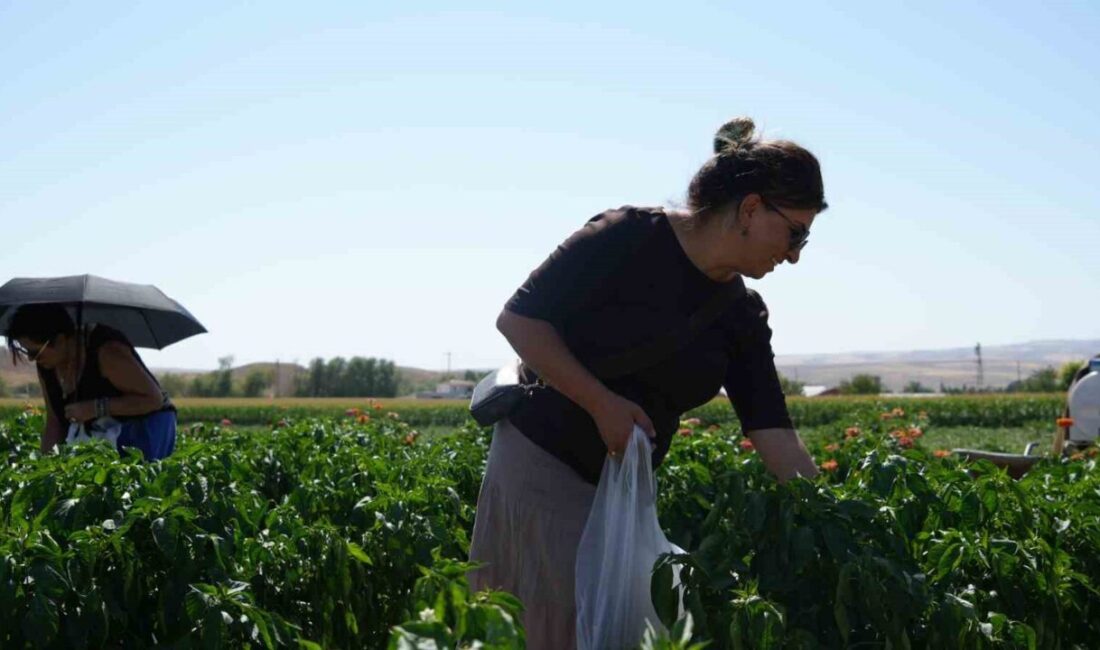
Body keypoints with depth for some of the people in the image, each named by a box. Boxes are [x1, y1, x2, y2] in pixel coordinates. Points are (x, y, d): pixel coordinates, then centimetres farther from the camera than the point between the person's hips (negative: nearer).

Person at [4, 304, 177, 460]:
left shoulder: (106, 351, -24)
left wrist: (95, 408, -28)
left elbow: (154, 399, -23)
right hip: (101, 436, 7)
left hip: (145, 428, -7)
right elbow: (54, 422, 6)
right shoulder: (47, 365, -3)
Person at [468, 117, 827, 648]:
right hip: (540, 460, -6)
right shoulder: (629, 239, -16)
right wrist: (602, 403, -21)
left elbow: (778, 441, 0)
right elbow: (518, 319, -15)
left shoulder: (743, 319, 2)